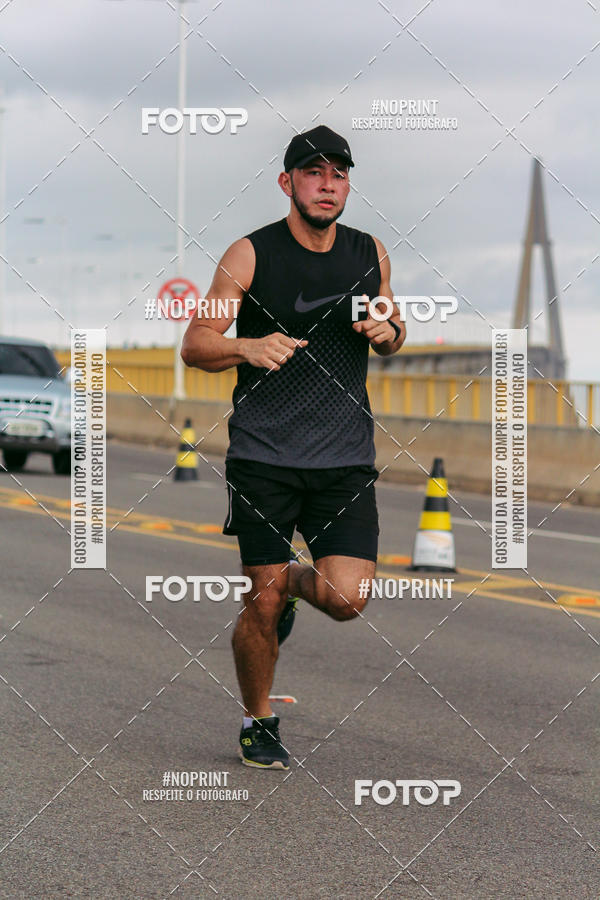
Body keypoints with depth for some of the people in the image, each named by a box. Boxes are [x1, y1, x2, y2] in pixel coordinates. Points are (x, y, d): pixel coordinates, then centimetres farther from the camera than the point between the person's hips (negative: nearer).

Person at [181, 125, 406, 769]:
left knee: (346, 600, -10)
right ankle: (258, 724, 22)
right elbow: (194, 345, -3)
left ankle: (295, 585, 27)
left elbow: (392, 336, 23)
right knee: (264, 602, -1)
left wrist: (388, 332, -1)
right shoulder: (250, 255, -4)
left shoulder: (369, 254, 8)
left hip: (346, 460, 3)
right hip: (263, 456, -3)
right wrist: (249, 347, -23)